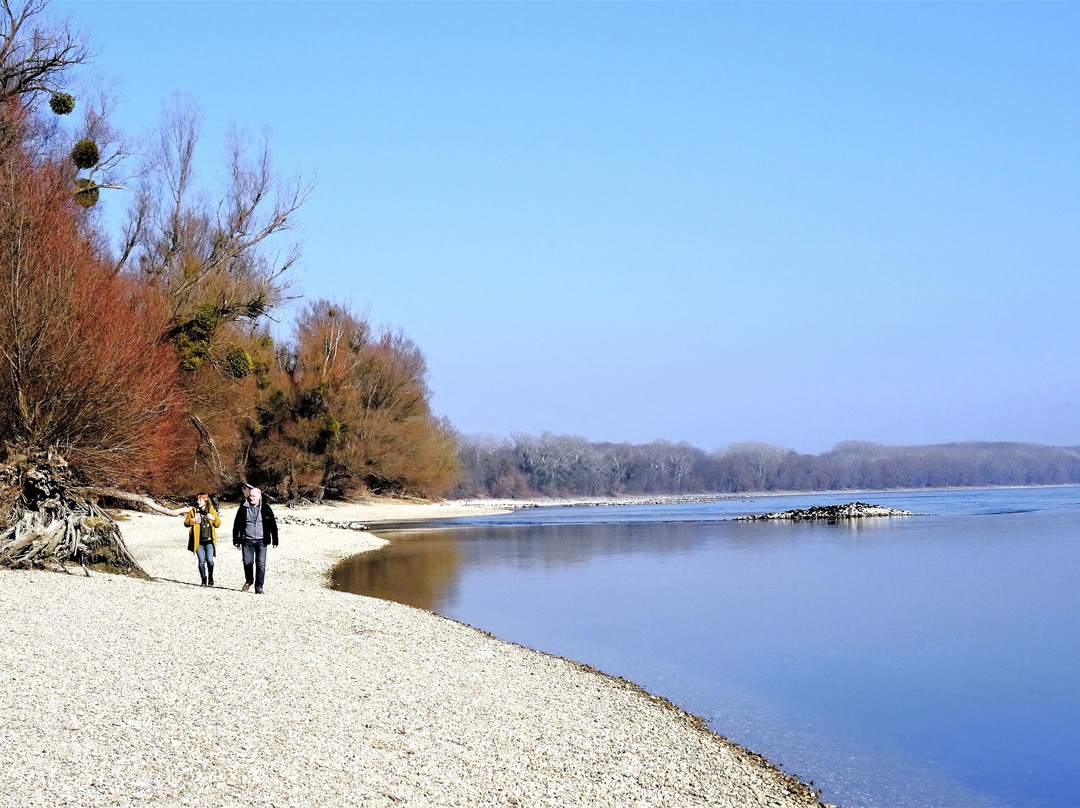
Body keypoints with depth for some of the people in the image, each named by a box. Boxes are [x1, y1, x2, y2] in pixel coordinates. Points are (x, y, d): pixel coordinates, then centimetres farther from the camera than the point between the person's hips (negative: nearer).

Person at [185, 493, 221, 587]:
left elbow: (218, 524, 10)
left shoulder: (211, 511, 8)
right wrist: (193, 520, -14)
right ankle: (204, 580, 10)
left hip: (209, 540, -1)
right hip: (198, 541, 1)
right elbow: (186, 522, 6)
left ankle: (210, 579, 12)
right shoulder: (193, 511, 8)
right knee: (201, 561, -1)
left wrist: (213, 518, -11)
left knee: (209, 560, -8)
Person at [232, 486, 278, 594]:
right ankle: (249, 581, 26)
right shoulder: (243, 508, 5)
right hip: (247, 540, 1)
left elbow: (273, 525, 7)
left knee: (260, 564, -5)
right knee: (247, 562, -1)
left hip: (261, 541, -1)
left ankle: (259, 587, 1)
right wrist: (236, 540, 8)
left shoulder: (265, 508, 4)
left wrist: (275, 541, 4)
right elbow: (236, 525, 11)